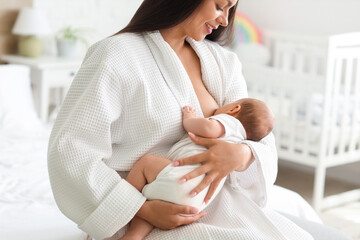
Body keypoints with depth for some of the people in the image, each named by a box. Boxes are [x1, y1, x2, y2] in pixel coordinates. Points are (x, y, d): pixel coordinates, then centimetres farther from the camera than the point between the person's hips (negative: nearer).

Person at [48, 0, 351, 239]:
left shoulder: (222, 62, 12)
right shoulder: (115, 55, -7)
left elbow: (263, 141, 8)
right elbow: (69, 150, -13)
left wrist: (242, 154, -17)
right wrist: (144, 210, -19)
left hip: (218, 205, 6)